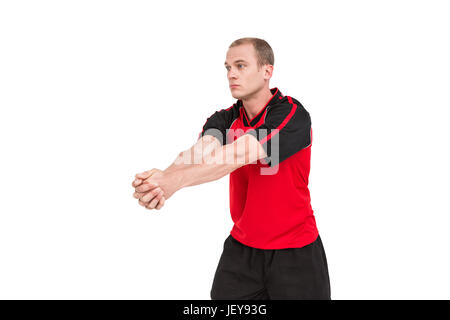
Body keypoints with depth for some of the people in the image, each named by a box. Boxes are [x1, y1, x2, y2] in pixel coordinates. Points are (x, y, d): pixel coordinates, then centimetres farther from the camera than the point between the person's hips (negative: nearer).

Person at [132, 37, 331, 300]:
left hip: (295, 251, -4)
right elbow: (201, 150, -21)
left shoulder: (293, 115, -17)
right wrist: (162, 176, -43)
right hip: (240, 249, 4)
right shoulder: (225, 119, 0)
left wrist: (176, 180, -43)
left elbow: (239, 154, -32)